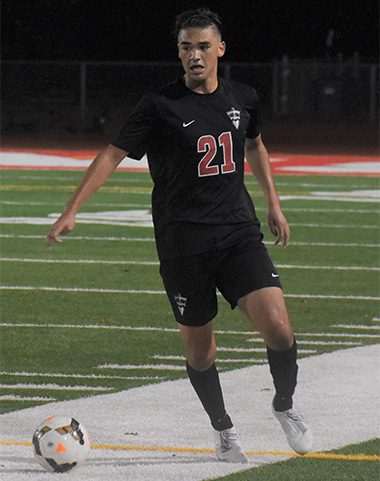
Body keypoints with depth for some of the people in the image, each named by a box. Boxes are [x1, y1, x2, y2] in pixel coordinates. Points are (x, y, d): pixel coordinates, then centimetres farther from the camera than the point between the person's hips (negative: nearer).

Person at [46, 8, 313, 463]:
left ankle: (285, 406, 11)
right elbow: (113, 154, -8)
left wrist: (274, 204, 28)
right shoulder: (161, 105, -7)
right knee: (199, 348, 5)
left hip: (238, 233, 2)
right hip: (182, 243, -2)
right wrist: (71, 211, -15)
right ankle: (223, 429, 28)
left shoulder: (242, 99, 6)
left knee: (278, 326, -14)